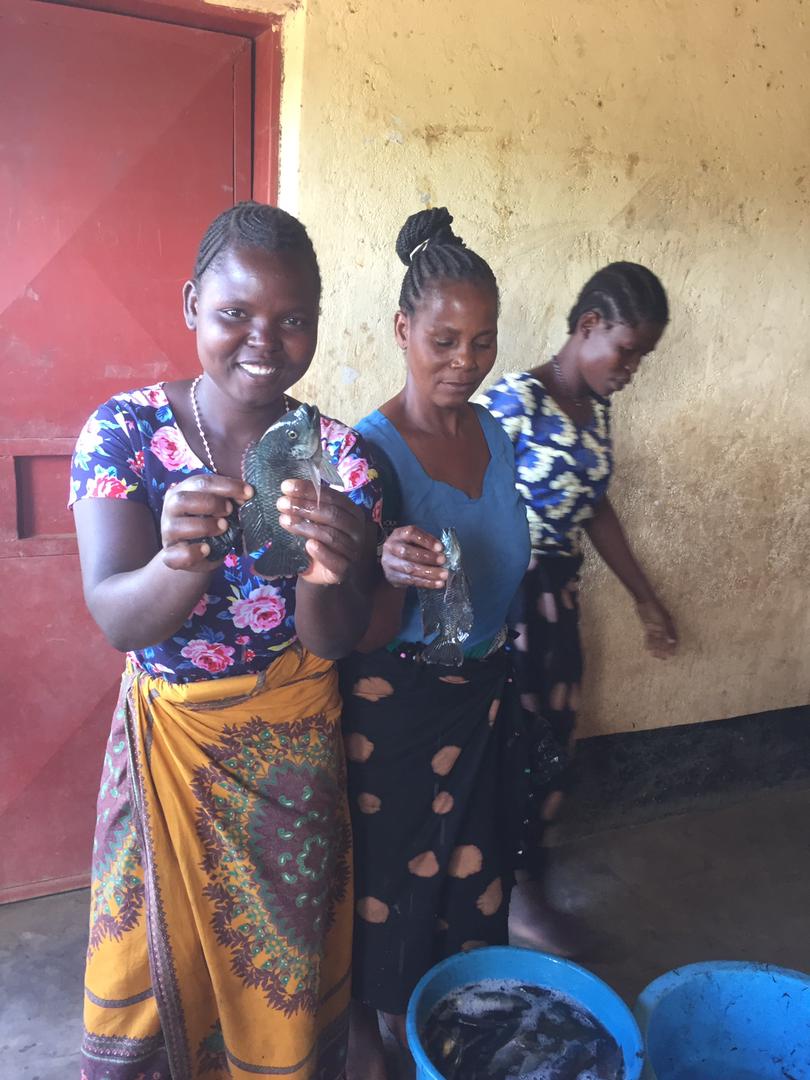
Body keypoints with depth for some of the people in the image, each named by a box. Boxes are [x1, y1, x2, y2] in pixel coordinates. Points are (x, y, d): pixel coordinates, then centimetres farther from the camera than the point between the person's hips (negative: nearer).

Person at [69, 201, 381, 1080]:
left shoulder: (337, 454, -10)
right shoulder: (124, 430, -13)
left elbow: (333, 640, -14)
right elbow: (117, 621, -21)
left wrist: (328, 576, -37)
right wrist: (181, 563, -43)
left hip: (294, 748, 1)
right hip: (166, 737, 0)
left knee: (285, 973, 18)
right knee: (158, 968, 16)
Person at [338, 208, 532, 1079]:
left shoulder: (494, 435, 0)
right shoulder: (372, 451, -20)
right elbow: (363, 634, -20)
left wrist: (497, 670, 16)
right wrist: (397, 575, -40)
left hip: (478, 690, 7)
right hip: (393, 701, -6)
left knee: (466, 860, 20)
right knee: (386, 867, 12)